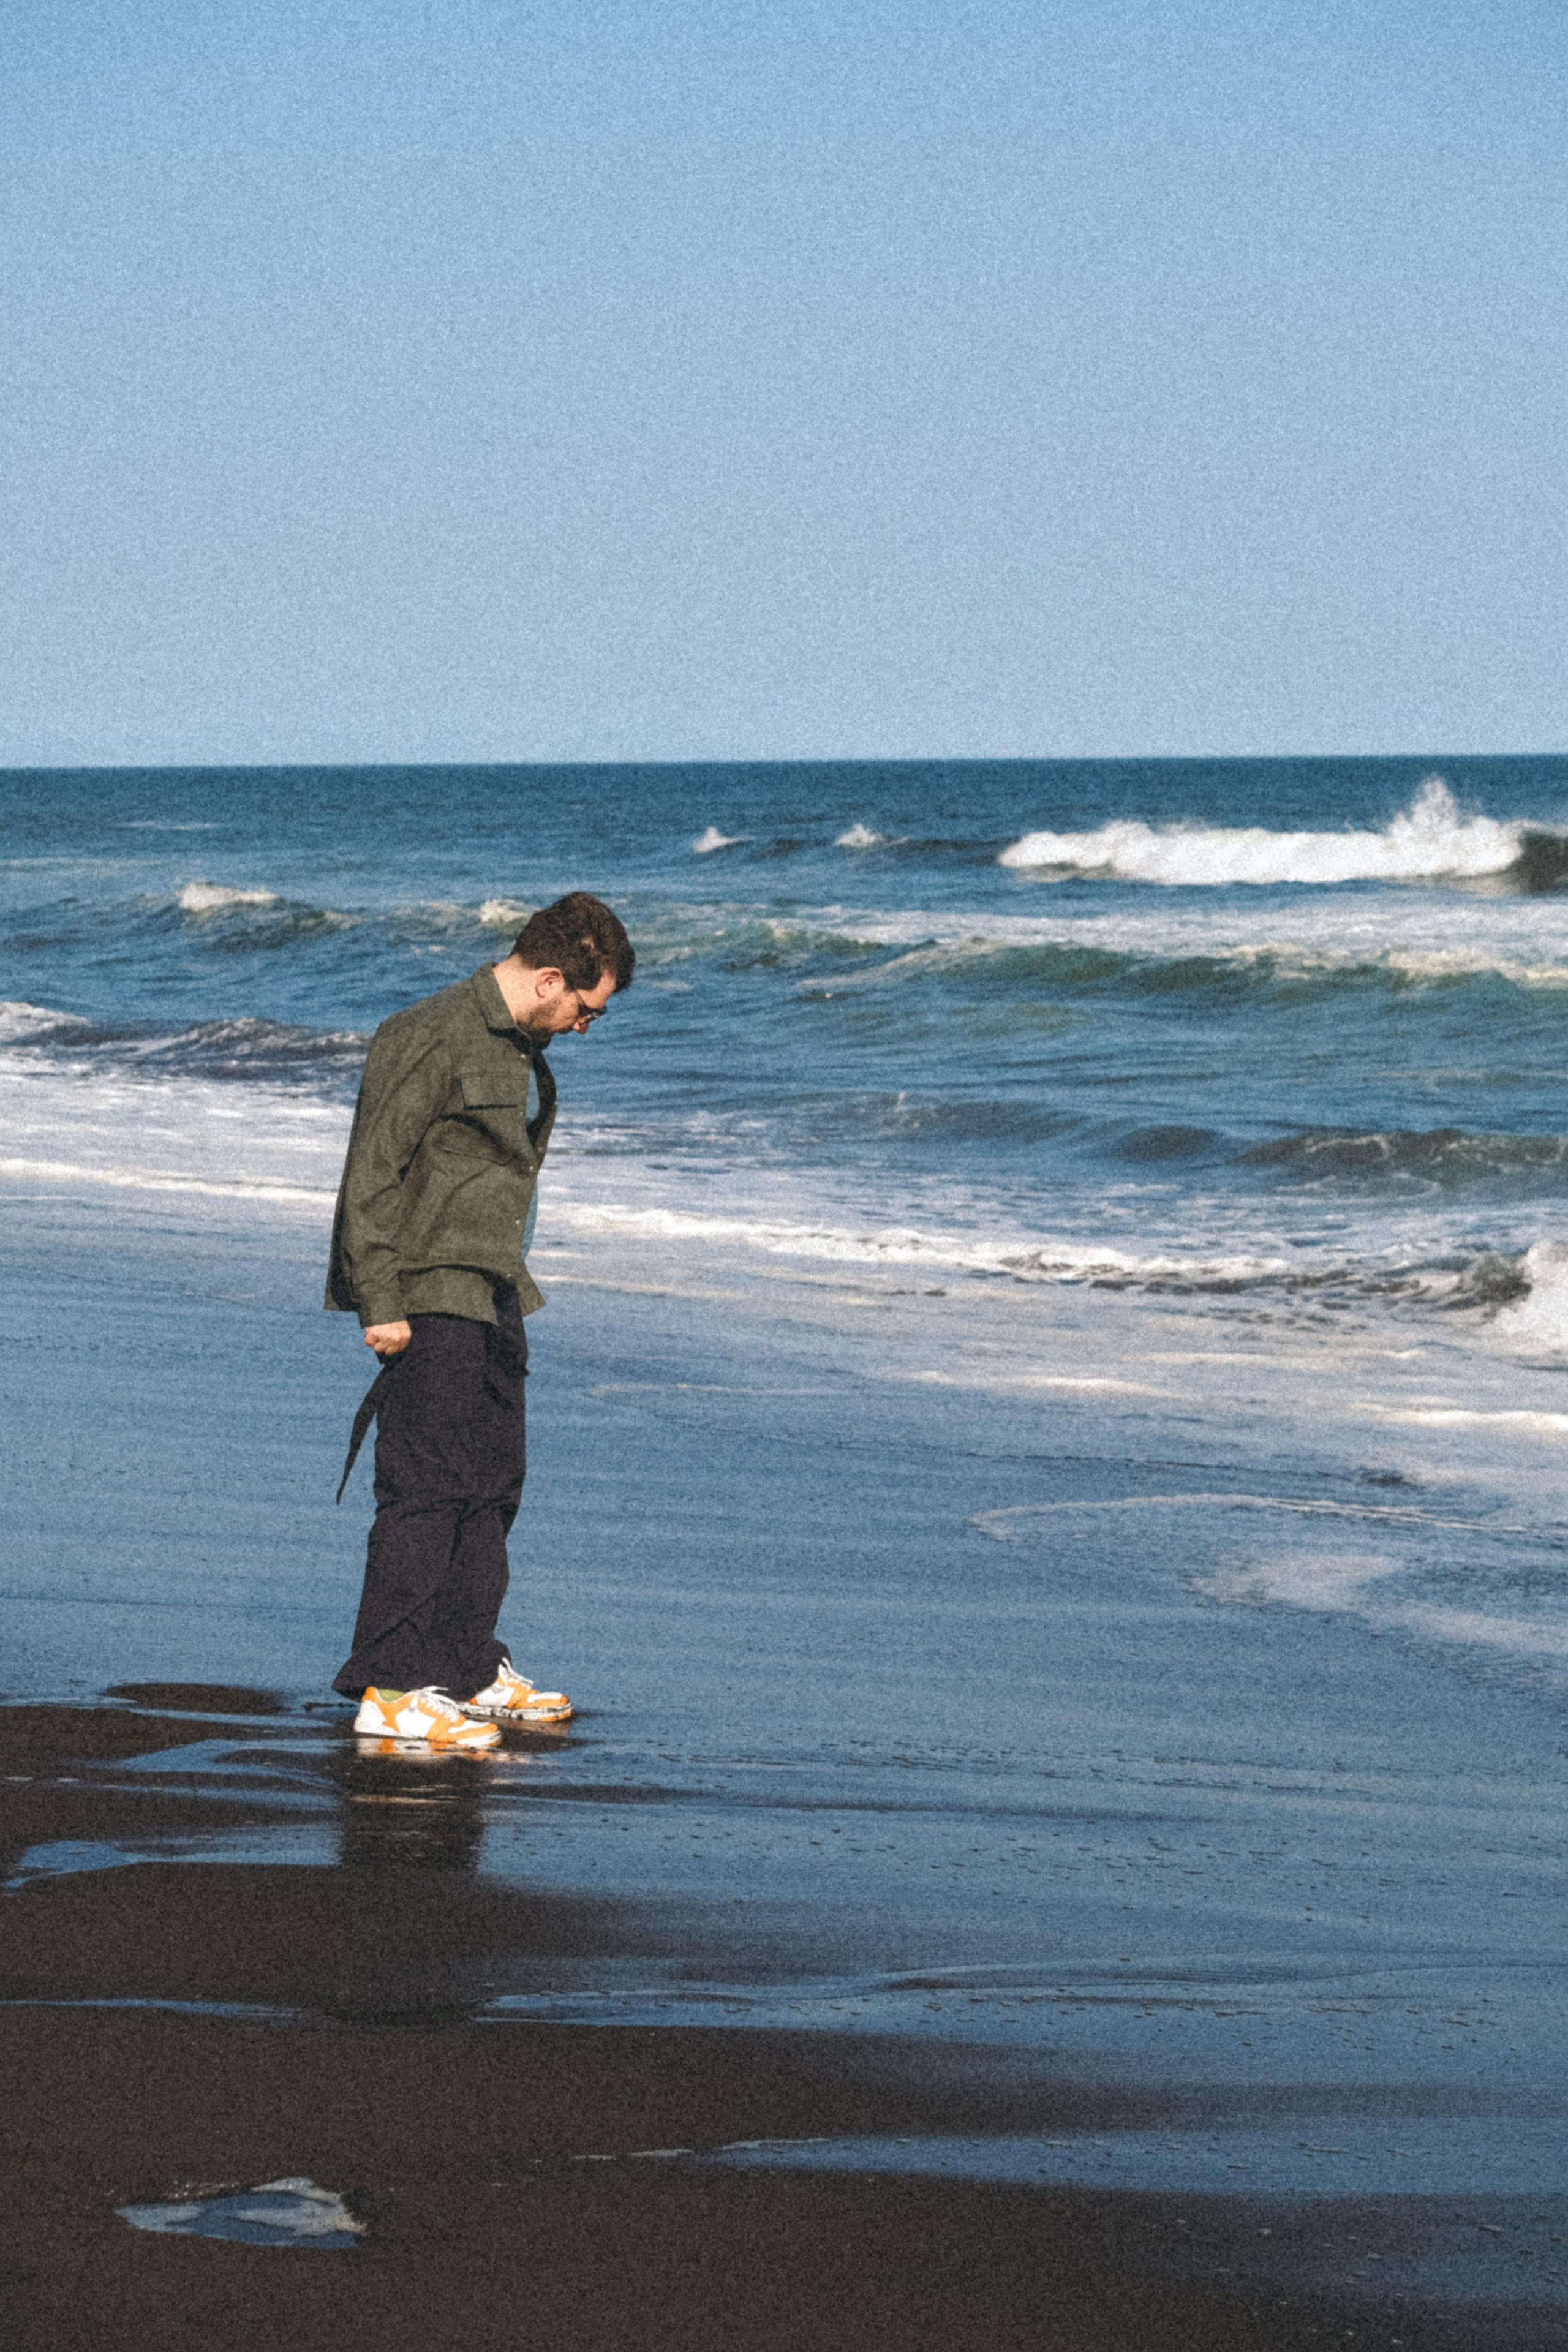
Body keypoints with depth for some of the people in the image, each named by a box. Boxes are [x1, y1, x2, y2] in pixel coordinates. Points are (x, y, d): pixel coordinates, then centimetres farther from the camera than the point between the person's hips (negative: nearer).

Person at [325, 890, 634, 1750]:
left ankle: (470, 1670, 23)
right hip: (429, 1300, -10)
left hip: (492, 1300, 10)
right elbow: (371, 1172, -17)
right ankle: (389, 1689, -11)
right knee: (428, 1486, -11)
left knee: (491, 1487, 13)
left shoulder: (521, 1050, 16)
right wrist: (381, 1303, -19)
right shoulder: (434, 1038, -15)